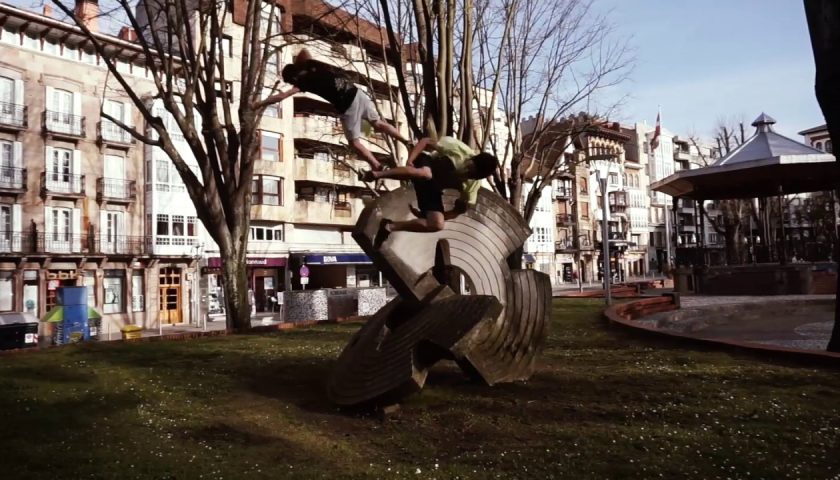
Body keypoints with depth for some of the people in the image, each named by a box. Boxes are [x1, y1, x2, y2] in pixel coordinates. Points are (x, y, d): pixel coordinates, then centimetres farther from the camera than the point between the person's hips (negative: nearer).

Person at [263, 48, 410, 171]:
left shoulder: (304, 81, -9)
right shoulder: (311, 65, 8)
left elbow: (280, 96, -13)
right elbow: (304, 51, 32)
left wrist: (259, 104, -5)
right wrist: (293, 66, 32)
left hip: (348, 107, -7)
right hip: (358, 94, 7)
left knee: (354, 142, 11)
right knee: (377, 123, 23)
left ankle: (377, 168, 12)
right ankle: (407, 142, 24)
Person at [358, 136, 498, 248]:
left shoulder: (473, 184, -13)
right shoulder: (459, 149, -24)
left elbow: (461, 208, -3)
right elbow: (426, 142, -16)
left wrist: (436, 217, -11)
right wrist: (410, 160, -30)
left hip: (433, 186, 4)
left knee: (437, 225, -19)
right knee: (425, 174, -45)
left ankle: (390, 227, -4)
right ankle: (376, 174, -38)